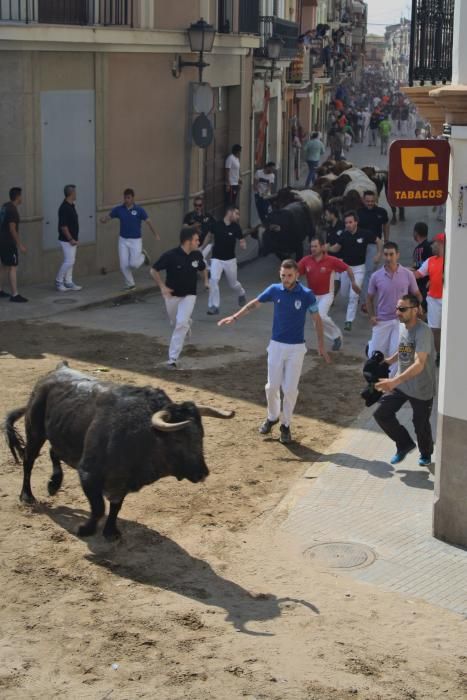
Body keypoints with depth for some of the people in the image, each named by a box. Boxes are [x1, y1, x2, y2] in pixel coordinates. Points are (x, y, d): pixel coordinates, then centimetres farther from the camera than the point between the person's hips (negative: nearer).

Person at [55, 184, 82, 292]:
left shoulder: (71, 206, 10)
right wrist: (71, 239, -20)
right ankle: (58, 282, 3)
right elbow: (63, 226, -22)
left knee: (71, 261, 11)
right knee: (69, 261, -8)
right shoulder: (64, 208, -20)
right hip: (67, 240, -10)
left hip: (72, 240, 10)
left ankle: (68, 283, 16)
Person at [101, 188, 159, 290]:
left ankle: (143, 255, 26)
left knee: (134, 264, -7)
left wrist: (156, 234, -16)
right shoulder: (118, 209, -3)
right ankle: (130, 284, 19)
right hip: (123, 240, 3)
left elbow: (148, 222, -8)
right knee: (124, 265, 0)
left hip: (136, 240, -3)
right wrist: (103, 220, -27)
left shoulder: (139, 210, -9)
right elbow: (108, 217, -2)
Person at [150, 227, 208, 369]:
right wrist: (162, 287, -22)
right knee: (175, 323, 16)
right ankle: (187, 323, 55)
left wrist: (206, 281, -3)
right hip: (172, 295, -1)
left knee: (181, 324, -15)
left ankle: (173, 359, -10)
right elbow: (154, 270, -11)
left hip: (189, 295, 1)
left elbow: (203, 268, 14)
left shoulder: (197, 255, -9)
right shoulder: (170, 255, -21)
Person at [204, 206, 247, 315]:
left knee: (233, 283, 13)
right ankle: (214, 306, -9)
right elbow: (210, 236, 10)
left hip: (230, 259, 1)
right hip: (216, 259, -1)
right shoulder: (217, 225, -9)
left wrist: (243, 245, -25)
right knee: (213, 280, -18)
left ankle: (241, 294, 48)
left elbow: (242, 241, -1)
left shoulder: (236, 227, -7)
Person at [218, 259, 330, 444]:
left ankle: (285, 425, 16)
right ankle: (272, 417, 30)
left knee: (290, 389, 0)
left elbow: (317, 320, -4)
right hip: (276, 345, 2)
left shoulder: (306, 295, -10)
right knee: (272, 386, 6)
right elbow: (254, 304, 10)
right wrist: (235, 317, 6)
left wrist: (321, 346, -6)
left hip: (296, 348, -2)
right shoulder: (274, 290, -3)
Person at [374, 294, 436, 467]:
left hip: (421, 388, -7)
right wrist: (390, 360, 3)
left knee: (421, 424, 9)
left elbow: (419, 364, -36)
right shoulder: (402, 326, 1)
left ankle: (426, 454, 40)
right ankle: (405, 444, 21)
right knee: (381, 413, -1)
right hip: (401, 383, 7)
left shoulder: (423, 332, -27)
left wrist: (394, 381, -46)